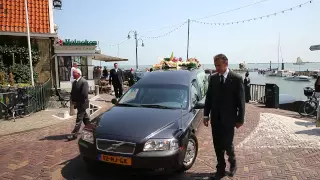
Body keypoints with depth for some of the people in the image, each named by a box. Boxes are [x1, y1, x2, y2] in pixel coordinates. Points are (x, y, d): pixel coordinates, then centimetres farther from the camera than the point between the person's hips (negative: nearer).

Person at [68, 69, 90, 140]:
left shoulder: (84, 82, -17)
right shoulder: (74, 82, 10)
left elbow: (84, 94, -22)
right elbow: (73, 92, 15)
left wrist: (77, 101, -16)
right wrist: (73, 100, 1)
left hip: (82, 103, -9)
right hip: (77, 103, 9)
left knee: (79, 119, -5)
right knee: (85, 117, 21)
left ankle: (74, 134, -2)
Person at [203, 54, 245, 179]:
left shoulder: (236, 79, -7)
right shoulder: (213, 78, 5)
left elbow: (241, 100, -6)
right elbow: (209, 97, 7)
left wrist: (240, 119, -7)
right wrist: (206, 114, 2)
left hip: (228, 118, -3)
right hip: (215, 118, 4)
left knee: (227, 144, 2)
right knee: (218, 145, 9)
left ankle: (232, 163, 33)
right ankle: (221, 169, 26)